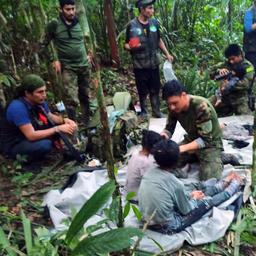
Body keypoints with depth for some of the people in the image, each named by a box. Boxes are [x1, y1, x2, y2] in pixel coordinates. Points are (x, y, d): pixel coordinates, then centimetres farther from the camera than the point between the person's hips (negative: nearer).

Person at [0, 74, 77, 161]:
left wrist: (65, 120, -13)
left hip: (32, 135, 7)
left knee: (60, 125, -5)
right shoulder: (18, 107, -31)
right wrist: (58, 129, -30)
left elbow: (51, 117, 8)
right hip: (14, 145, -7)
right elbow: (31, 136, -33)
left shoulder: (40, 102, -8)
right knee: (45, 145, -33)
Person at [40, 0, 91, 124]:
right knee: (72, 100, -14)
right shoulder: (54, 25, -8)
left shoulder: (79, 22, 3)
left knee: (85, 96, 13)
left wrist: (87, 54, 9)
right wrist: (54, 59, -9)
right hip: (68, 68, -4)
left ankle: (87, 123, 28)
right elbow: (43, 46, -1)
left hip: (84, 65, 4)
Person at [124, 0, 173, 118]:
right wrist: (131, 47, -25)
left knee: (155, 89, 10)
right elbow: (126, 45, -3)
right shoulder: (132, 25, -9)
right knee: (142, 91, 7)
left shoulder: (154, 23, 4)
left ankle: (156, 111, 23)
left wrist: (167, 54, 12)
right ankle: (143, 112, 24)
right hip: (140, 65, -3)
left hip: (154, 63, 4)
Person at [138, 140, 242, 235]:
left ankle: (225, 182, 40)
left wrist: (189, 194, 12)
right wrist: (194, 198, 10)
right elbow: (186, 210, -10)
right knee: (208, 201, 9)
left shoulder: (149, 172, -8)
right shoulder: (175, 184, -27)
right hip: (166, 227, -6)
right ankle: (235, 185, 36)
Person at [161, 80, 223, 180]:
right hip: (191, 139, 6)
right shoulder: (174, 107, -14)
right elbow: (169, 129, -4)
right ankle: (196, 157, 13)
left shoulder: (201, 106, -33)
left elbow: (205, 139, -32)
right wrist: (163, 135, -29)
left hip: (210, 143, -6)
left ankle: (217, 159, 7)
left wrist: (182, 148, -44)